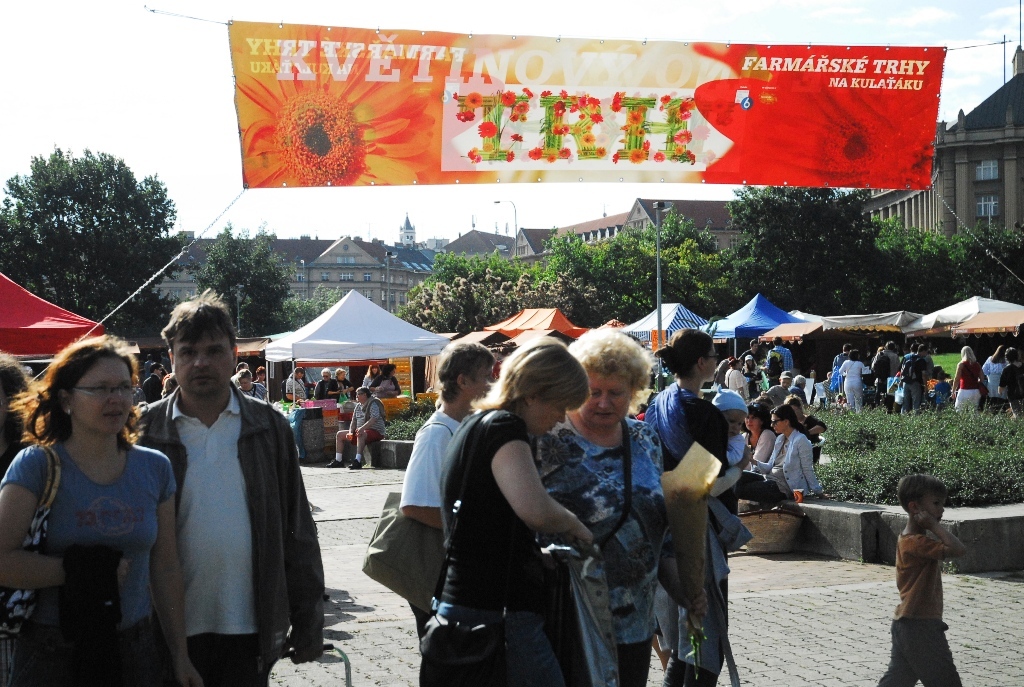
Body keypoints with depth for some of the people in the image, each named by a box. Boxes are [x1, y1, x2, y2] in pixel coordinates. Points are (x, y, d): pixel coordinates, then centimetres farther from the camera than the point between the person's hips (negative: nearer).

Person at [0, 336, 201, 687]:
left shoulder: (155, 468, 5)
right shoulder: (38, 465, -8)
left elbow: (165, 568, 7)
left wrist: (180, 656, 8)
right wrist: (83, 569, -15)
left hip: (134, 649, 4)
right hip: (52, 657, -3)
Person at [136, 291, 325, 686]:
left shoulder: (269, 427, 5)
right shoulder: (145, 432, 1)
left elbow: (297, 531, 6)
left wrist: (308, 623, 4)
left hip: (250, 632, 1)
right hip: (173, 634, -1)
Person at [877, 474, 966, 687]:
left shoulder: (909, 539, 12)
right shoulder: (917, 542, -20)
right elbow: (958, 550, -30)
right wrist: (934, 525, -22)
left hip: (904, 623, 10)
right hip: (921, 627, -10)